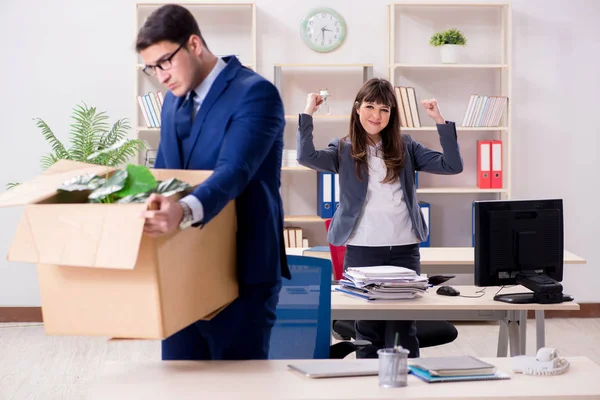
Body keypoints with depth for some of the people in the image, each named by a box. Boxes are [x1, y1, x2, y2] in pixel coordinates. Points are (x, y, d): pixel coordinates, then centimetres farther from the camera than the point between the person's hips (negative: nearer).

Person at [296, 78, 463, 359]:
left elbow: (452, 165, 1)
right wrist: (308, 113, -13)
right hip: (361, 250, -1)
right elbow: (306, 157, -13)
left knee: (404, 331, 3)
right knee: (367, 330, 6)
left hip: (405, 249, 1)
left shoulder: (405, 147, 10)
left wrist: (440, 121, -5)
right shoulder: (343, 150, 6)